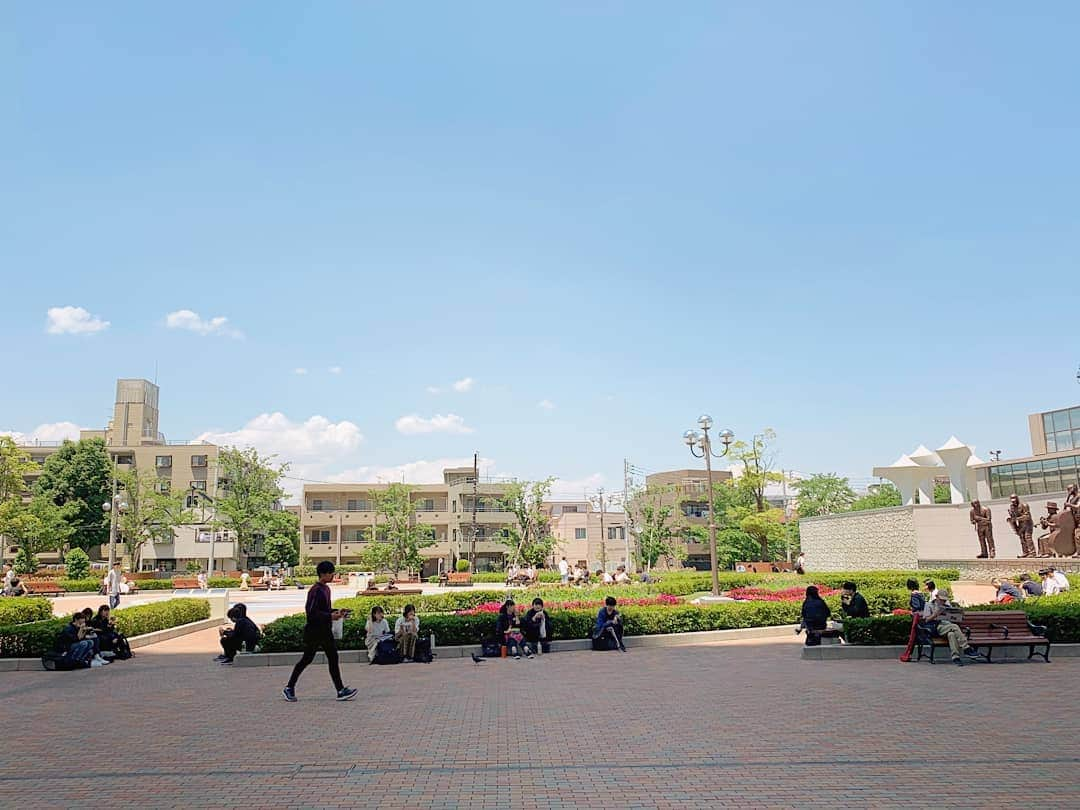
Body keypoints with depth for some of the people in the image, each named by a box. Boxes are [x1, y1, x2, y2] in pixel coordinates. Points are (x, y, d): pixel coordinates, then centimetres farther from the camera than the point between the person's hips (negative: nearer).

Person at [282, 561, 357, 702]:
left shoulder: (326, 589, 12)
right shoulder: (316, 590, -17)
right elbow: (311, 612, -23)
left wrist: (337, 612, 7)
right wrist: (330, 616, -25)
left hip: (325, 630, 9)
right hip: (314, 630, -9)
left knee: (333, 658, 2)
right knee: (307, 659, 2)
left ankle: (341, 691, 1)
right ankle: (289, 688, 18)